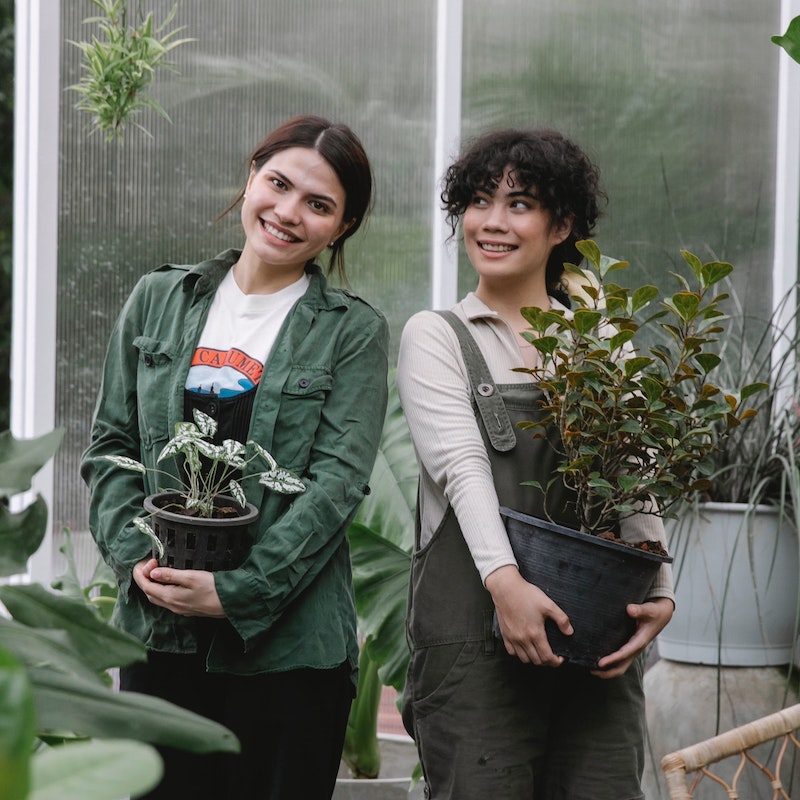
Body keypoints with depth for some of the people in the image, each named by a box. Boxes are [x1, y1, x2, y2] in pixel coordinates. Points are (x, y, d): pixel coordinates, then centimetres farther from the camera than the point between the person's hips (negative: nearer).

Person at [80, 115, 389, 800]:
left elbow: (338, 481, -9)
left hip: (287, 643, -2)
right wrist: (136, 557, -7)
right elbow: (111, 445, 9)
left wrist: (237, 591, -17)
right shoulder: (158, 301, 10)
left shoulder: (354, 332, 0)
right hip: (158, 632, 3)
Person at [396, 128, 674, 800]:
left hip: (597, 637, 3)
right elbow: (461, 464, -9)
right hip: (476, 637, -3)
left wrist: (660, 595, -9)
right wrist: (505, 579, -25)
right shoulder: (436, 336, 8)